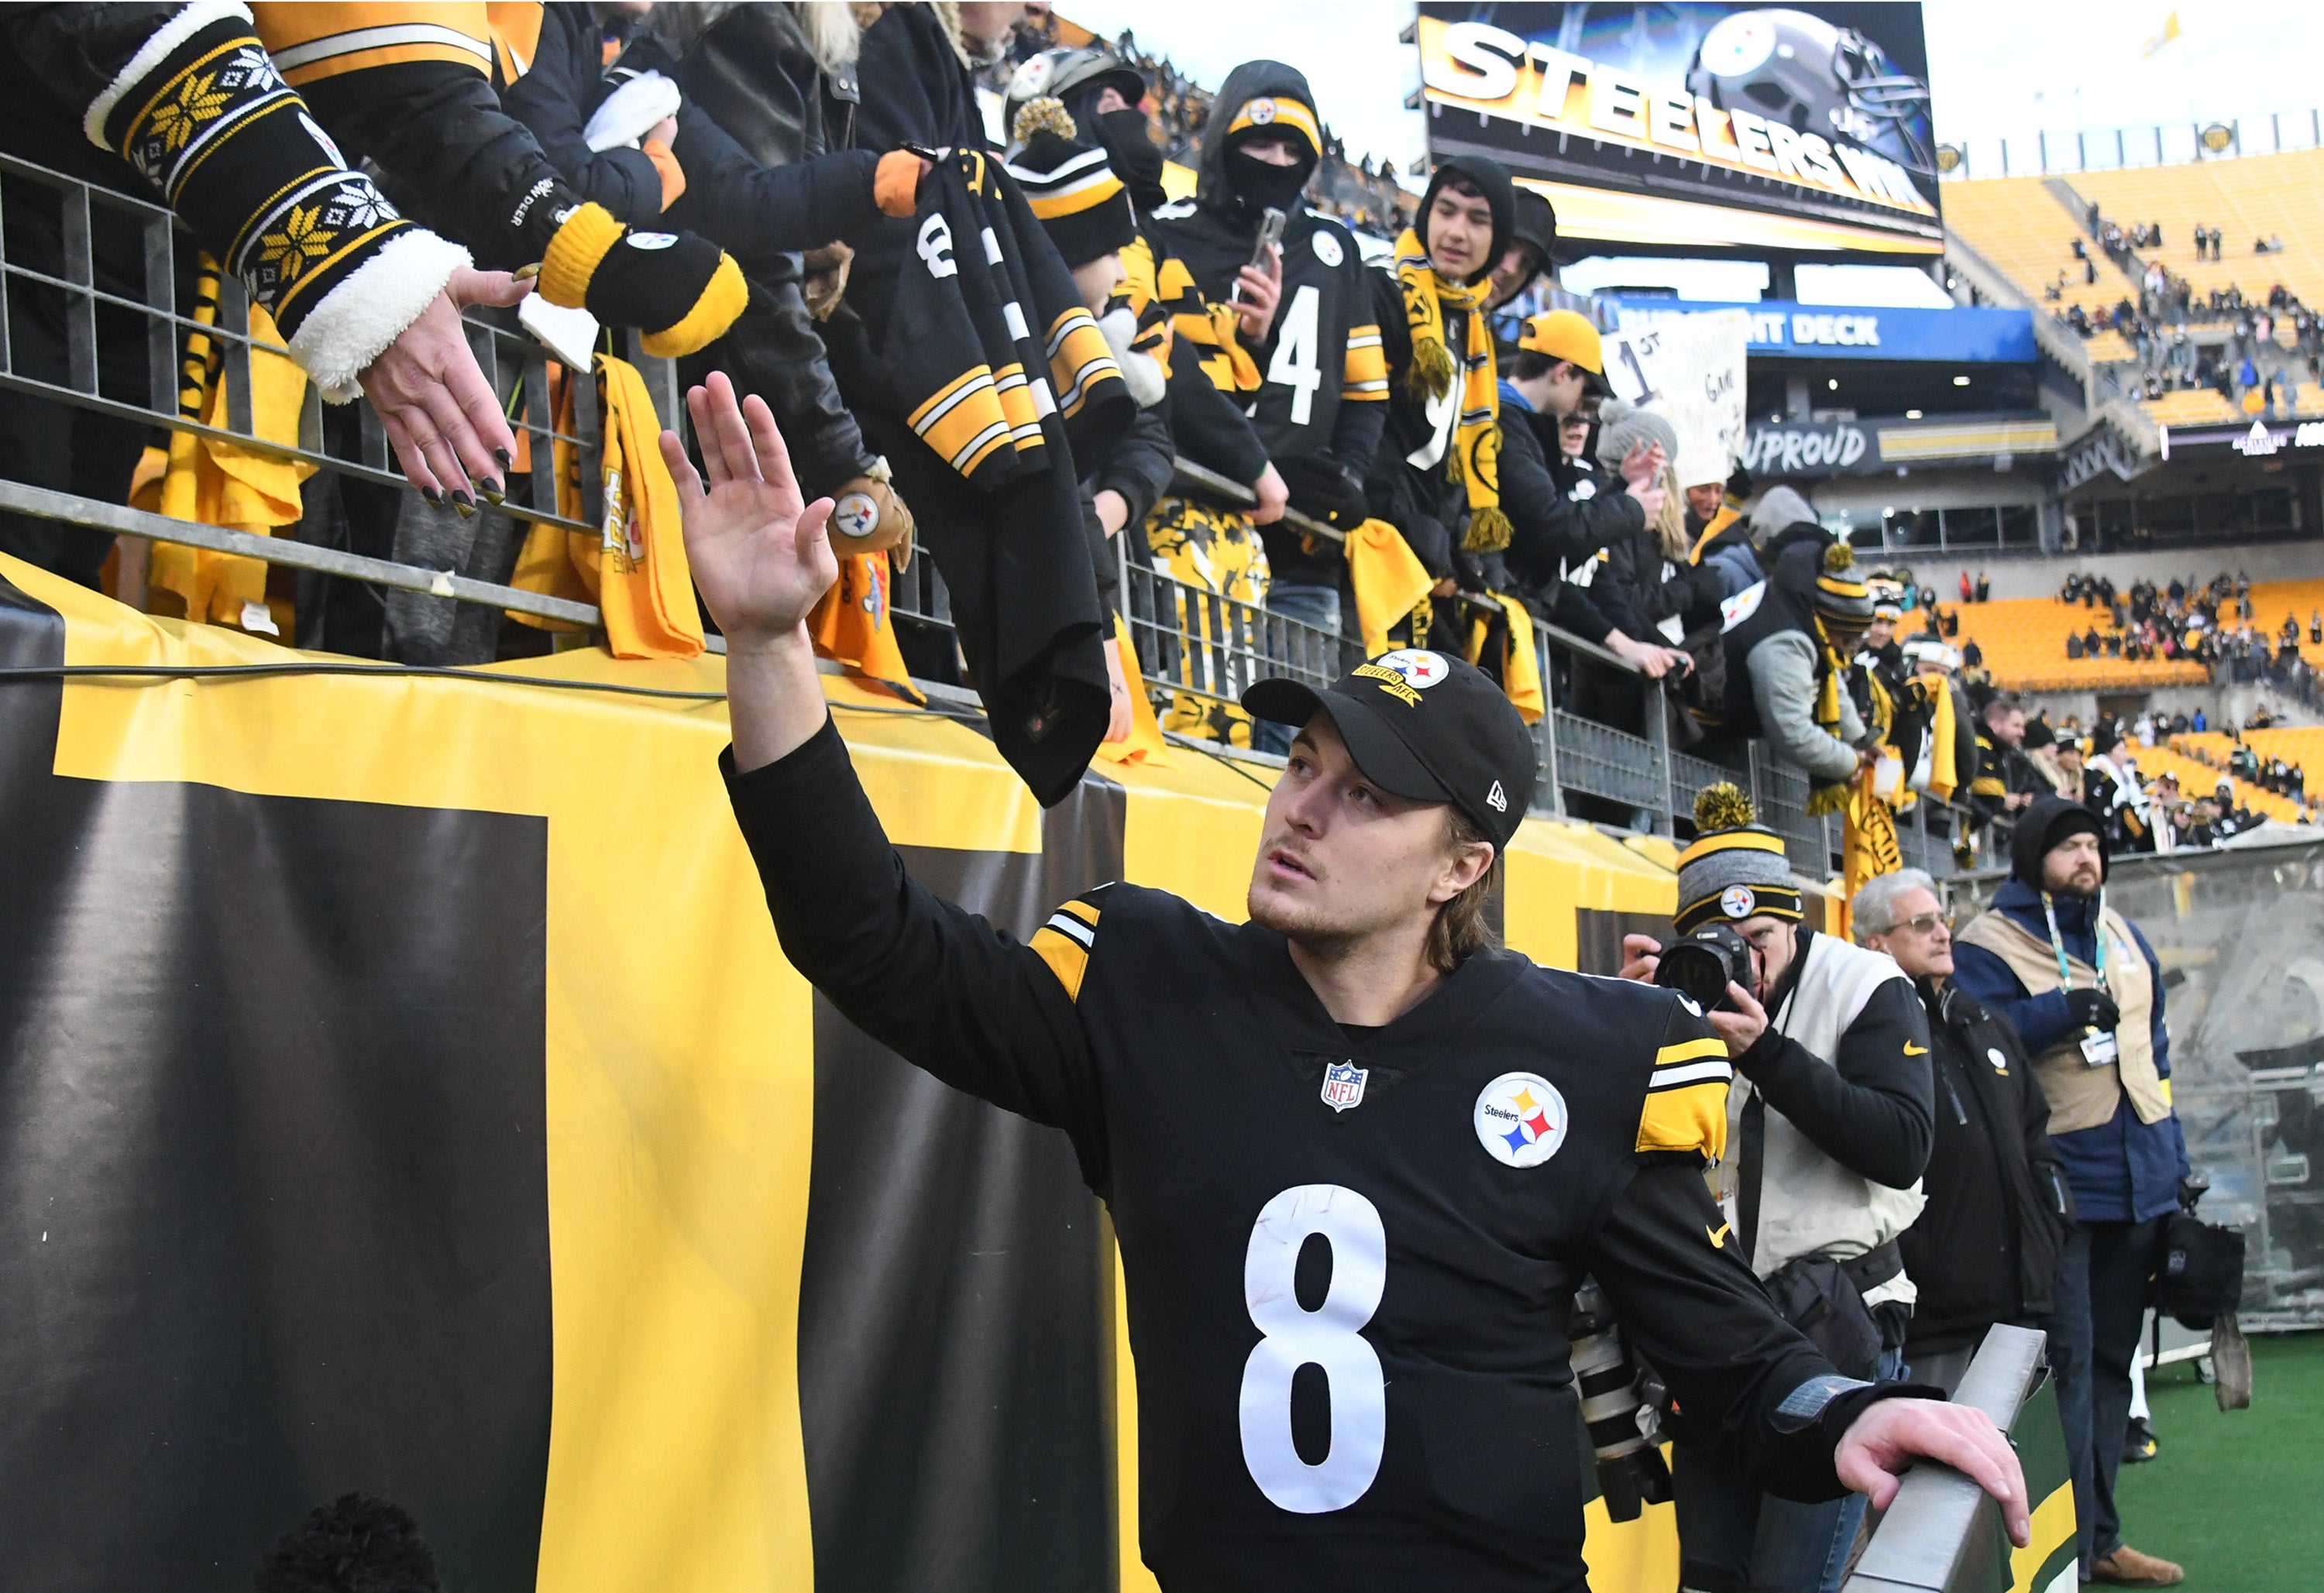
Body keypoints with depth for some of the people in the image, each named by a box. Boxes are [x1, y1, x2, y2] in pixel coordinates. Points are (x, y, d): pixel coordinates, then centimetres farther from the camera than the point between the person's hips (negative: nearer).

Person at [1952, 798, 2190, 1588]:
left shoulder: (2122, 935, 15)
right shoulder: (1987, 944, -7)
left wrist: (2173, 1156, 19)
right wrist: (2063, 1011, -30)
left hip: (2135, 1181, 7)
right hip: (2056, 1186, -7)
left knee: (2111, 1359, 14)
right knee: (2068, 1361, -9)